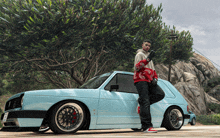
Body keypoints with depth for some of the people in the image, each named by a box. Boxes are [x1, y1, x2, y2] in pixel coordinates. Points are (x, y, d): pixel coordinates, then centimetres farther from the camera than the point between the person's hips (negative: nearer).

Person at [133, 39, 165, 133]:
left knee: (160, 94, -12)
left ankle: (142, 101, -3)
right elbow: (136, 67, -13)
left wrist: (155, 78, 11)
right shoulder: (140, 54, 2)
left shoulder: (148, 56, 28)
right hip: (141, 80, -8)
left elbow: (152, 70, 30)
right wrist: (147, 60, -23)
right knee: (145, 103, -13)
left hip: (149, 81, 8)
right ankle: (146, 127, -15)